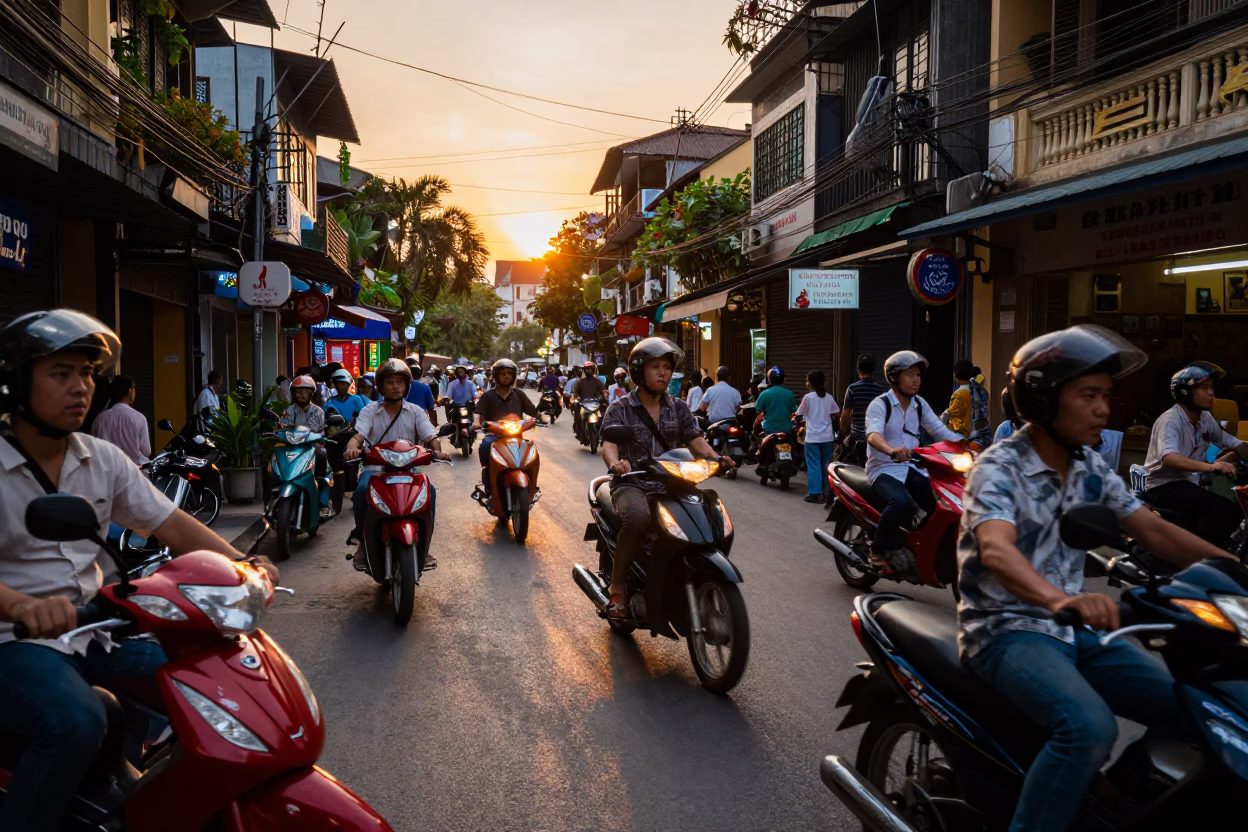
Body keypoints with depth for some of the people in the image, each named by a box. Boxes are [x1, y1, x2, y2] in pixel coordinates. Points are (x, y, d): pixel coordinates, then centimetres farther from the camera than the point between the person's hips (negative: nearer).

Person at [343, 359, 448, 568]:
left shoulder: (415, 412, 9)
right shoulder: (369, 411, 6)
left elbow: (430, 437, -3)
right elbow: (358, 436, -9)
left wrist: (438, 451, -27)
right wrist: (352, 448, -34)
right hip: (375, 467, -1)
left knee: (429, 491, -28)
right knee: (362, 490, -34)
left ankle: (423, 545, -12)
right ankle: (363, 541, -11)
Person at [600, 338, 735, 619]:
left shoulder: (679, 409, 14)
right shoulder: (620, 409, 4)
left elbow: (696, 441, 4)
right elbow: (609, 444, -11)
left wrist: (716, 459, -18)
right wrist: (615, 463, -35)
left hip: (668, 485, 4)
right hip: (631, 484, -4)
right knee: (638, 516, -38)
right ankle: (617, 589, -21)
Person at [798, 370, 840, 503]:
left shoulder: (808, 397, -9)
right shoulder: (828, 397, 4)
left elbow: (800, 413, -1)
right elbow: (836, 412, 12)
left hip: (813, 437, -4)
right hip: (827, 437, 4)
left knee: (814, 466, -2)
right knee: (825, 465, 12)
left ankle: (815, 493, -6)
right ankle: (825, 492, 17)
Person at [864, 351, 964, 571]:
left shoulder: (920, 404, 11)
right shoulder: (879, 405, -11)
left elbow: (940, 430, 6)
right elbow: (873, 434, -29)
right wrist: (891, 450, -51)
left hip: (912, 468, 6)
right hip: (884, 469, -6)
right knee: (902, 503, -35)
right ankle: (879, 551, -14)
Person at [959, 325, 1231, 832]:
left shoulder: (1091, 469, 7)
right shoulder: (999, 466, -17)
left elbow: (1153, 530, 8)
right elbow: (996, 549, -34)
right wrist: (1058, 597, -52)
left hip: (1073, 629, 8)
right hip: (1006, 630, -8)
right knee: (1089, 728, -30)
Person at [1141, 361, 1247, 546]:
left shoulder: (1206, 419, 8)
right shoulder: (1170, 420, -18)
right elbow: (1168, 458, -36)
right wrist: (1211, 466, -50)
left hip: (1189, 483, 9)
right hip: (1163, 486, -9)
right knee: (1223, 509, -26)